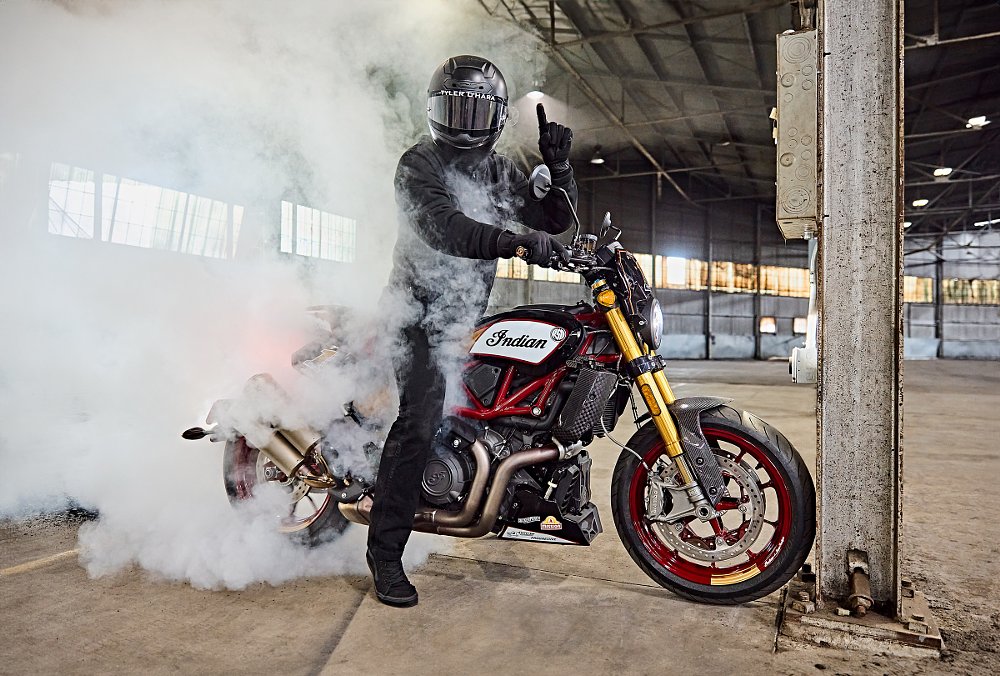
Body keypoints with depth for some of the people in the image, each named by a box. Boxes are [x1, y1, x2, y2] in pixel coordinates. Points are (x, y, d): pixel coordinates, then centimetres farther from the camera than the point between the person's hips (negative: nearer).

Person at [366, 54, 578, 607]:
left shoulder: (500, 172, 13)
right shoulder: (419, 164, -9)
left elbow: (552, 219, 10)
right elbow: (442, 226, -29)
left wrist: (561, 168, -8)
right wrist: (514, 241, -44)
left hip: (469, 316, 8)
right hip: (421, 310, -7)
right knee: (421, 420, -21)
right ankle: (385, 551, -14)